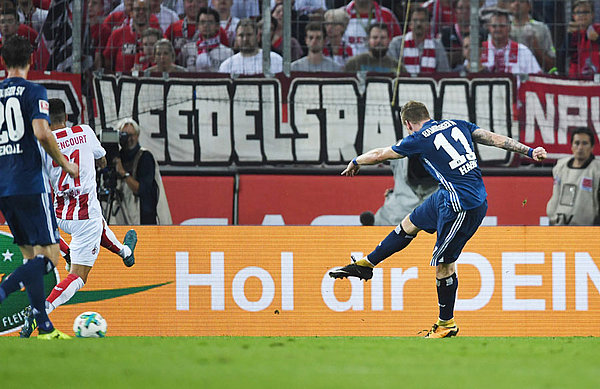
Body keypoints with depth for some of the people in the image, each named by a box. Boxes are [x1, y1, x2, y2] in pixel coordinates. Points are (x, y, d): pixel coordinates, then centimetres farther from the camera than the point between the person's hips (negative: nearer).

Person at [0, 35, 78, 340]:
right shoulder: (33, 92, -5)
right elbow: (42, 133, -17)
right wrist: (64, 163, -2)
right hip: (30, 183, -6)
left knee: (31, 256, 12)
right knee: (49, 257, -5)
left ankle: (45, 327, 8)